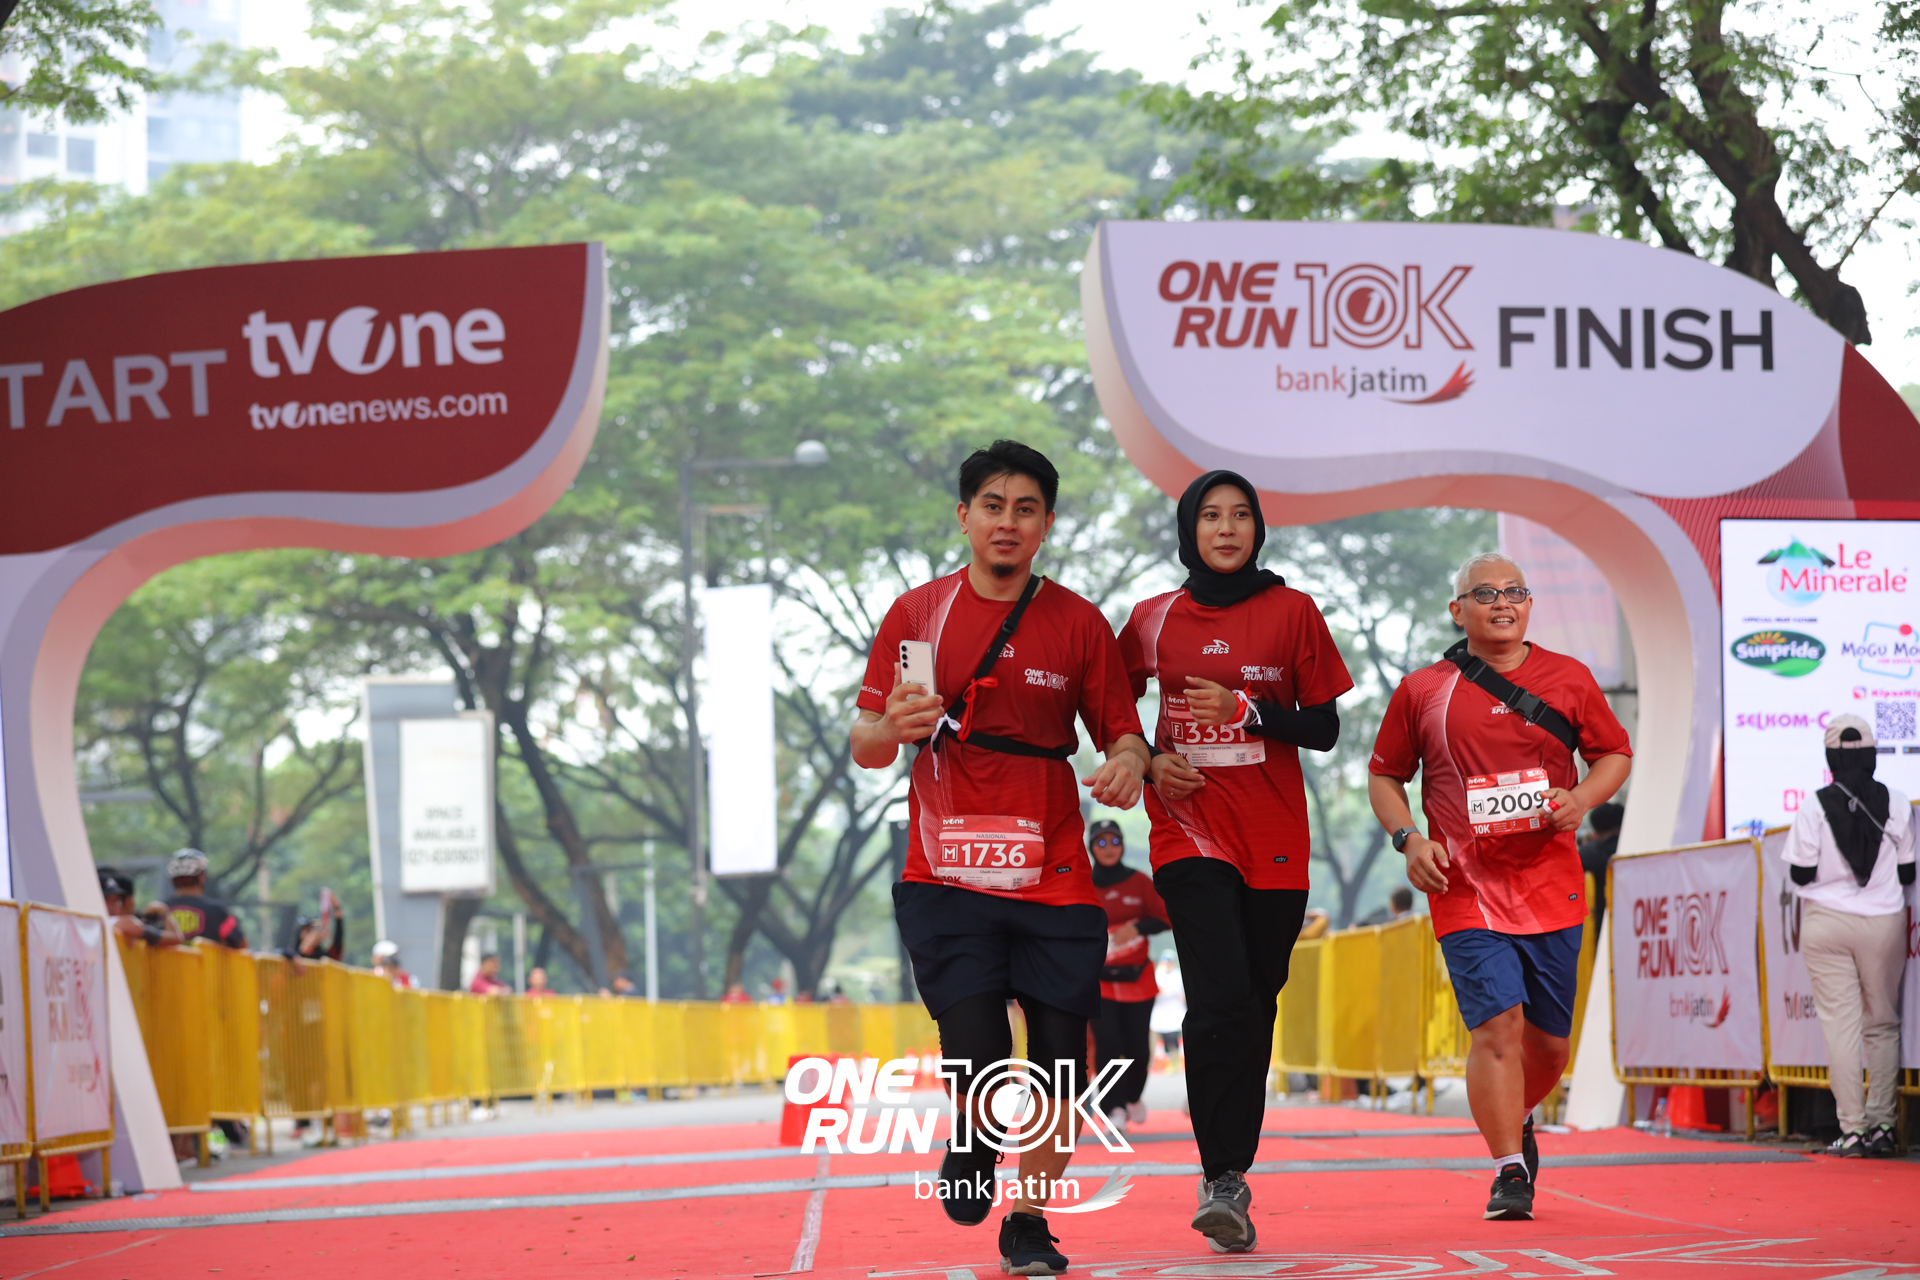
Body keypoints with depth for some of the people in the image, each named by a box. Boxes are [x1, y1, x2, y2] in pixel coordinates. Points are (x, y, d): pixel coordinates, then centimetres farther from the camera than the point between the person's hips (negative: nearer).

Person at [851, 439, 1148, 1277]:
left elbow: (1122, 735, 9)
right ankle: (972, 1146, 22)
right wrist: (890, 729, -16)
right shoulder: (916, 614, 5)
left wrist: (1128, 764, -14)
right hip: (945, 875, -1)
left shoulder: (1079, 624, 6)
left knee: (1057, 1064, 0)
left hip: (1052, 877, 1)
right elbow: (864, 748, 8)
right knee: (976, 1058, -14)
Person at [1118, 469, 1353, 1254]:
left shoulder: (1291, 612, 4)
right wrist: (1150, 762, -1)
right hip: (1191, 830, -1)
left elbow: (1324, 730, 3)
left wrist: (1246, 711, -13)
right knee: (1222, 999, -18)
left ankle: (1231, 1174, 18)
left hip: (1274, 841, 1)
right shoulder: (1153, 620, 6)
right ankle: (1222, 1180, -16)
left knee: (1255, 1009, 5)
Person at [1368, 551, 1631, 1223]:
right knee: (1497, 1024, -15)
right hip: (1465, 889, -2)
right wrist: (1408, 838, -5)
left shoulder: (1568, 679, 6)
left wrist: (1582, 797, -6)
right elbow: (1384, 775, 12)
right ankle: (1509, 1170, -8)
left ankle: (1517, 1120, 39)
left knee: (1548, 1039, 9)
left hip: (1551, 886, 2)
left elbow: (1615, 753, 15)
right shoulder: (1421, 691, 3)